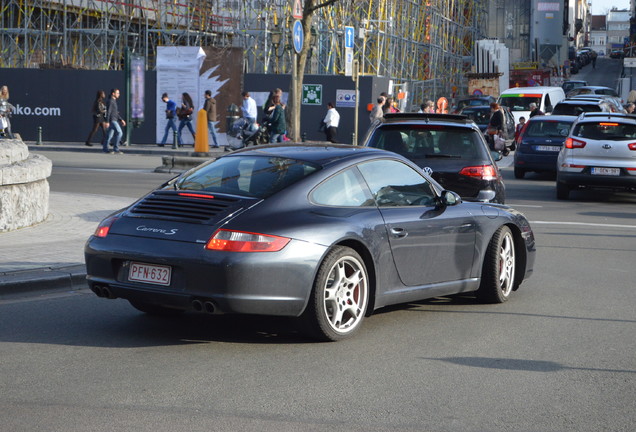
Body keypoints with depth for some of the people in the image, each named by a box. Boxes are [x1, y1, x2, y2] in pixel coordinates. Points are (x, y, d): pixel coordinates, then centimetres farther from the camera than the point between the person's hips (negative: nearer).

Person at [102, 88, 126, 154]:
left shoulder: (114, 101, 19)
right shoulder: (110, 101, -12)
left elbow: (116, 113, 24)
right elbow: (108, 112, -19)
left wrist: (121, 120, 19)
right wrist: (107, 122, -24)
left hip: (114, 120, 10)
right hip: (112, 120, -10)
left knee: (109, 135, 10)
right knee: (119, 133, -13)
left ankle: (105, 148, 13)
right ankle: (116, 148, -11)